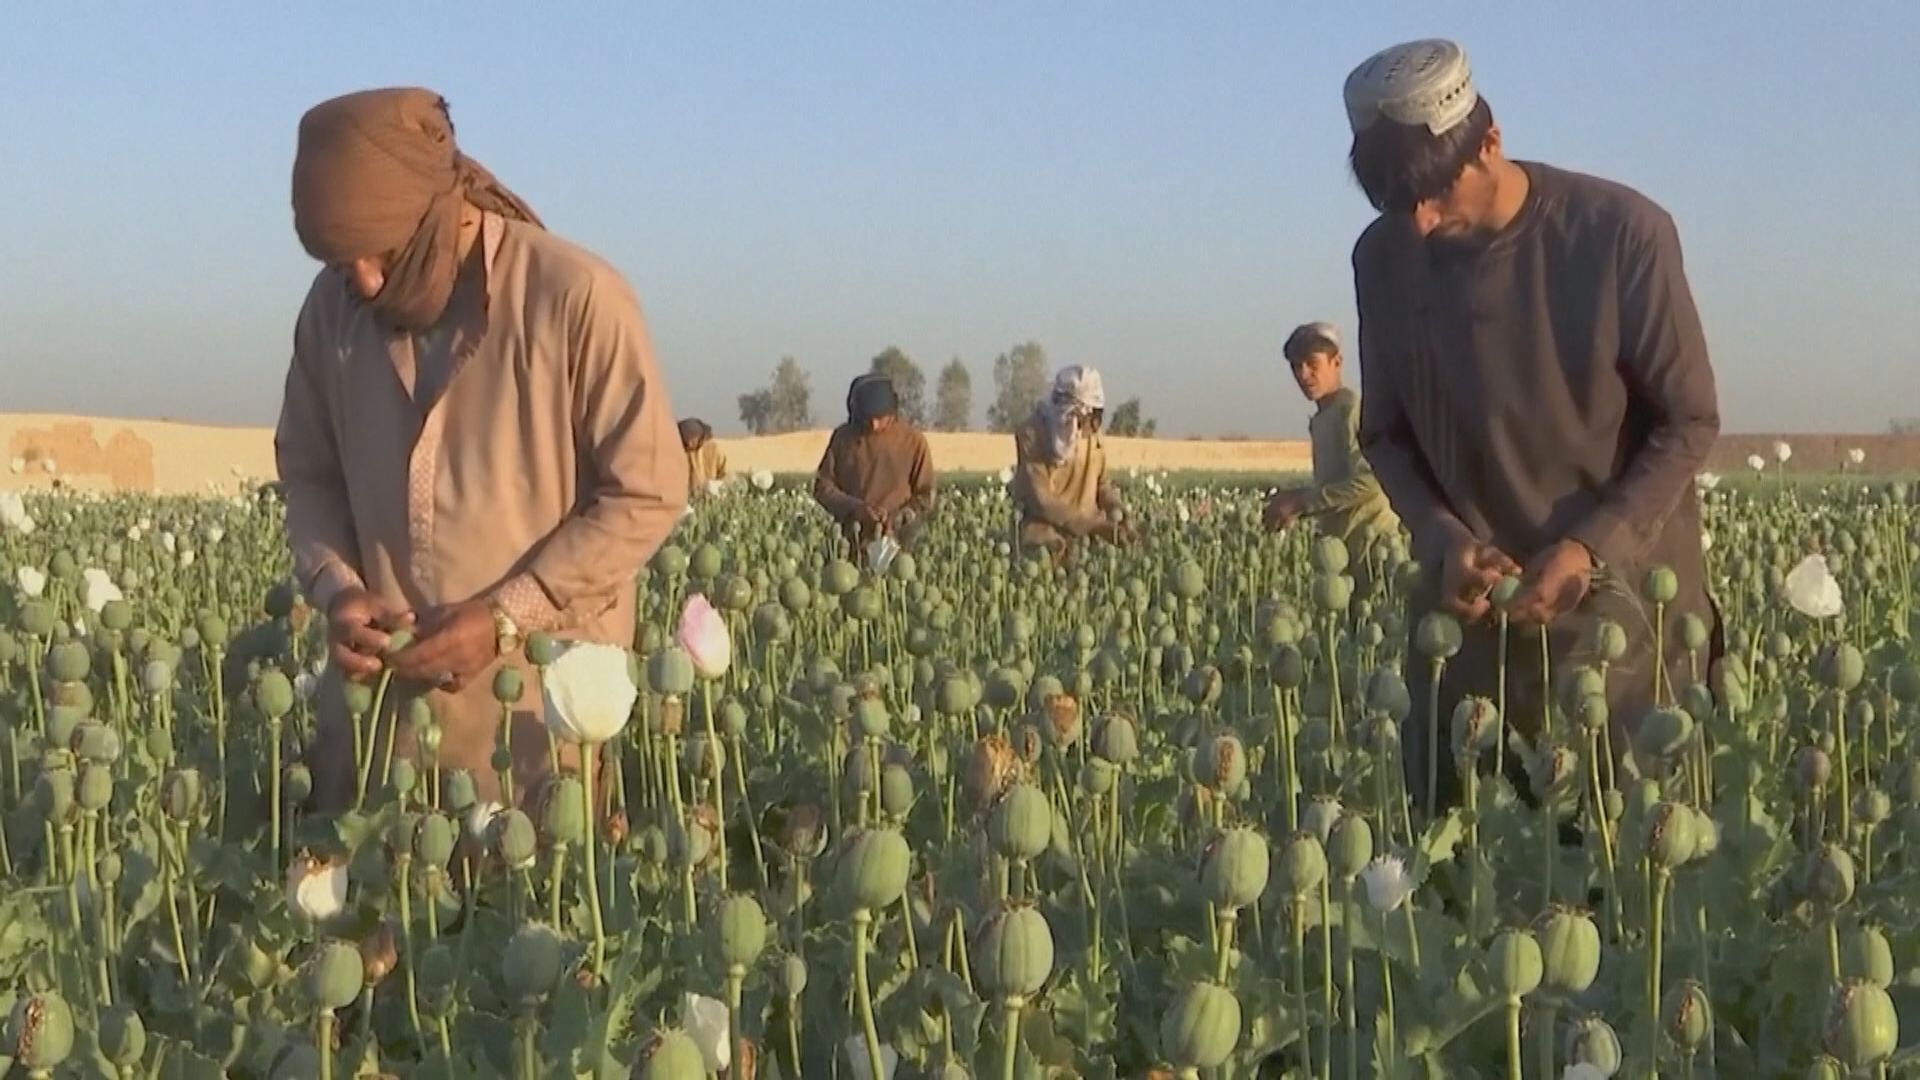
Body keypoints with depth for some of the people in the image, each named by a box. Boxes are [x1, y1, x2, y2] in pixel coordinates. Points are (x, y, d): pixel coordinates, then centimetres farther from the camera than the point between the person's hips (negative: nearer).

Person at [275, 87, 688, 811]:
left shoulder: (577, 298, -14)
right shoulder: (334, 305, 2)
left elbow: (646, 494, -11)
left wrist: (505, 616, -16)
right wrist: (336, 588, -5)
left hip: (541, 697, -4)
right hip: (378, 694, 4)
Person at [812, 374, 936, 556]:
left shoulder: (913, 442, 1)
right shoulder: (843, 437, 4)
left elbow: (925, 497, 5)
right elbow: (822, 486, 7)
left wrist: (896, 520, -13)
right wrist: (853, 507, -11)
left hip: (894, 543, -1)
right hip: (850, 545, 1)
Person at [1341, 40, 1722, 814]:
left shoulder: (1623, 232, -14)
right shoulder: (1383, 257, -1)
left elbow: (1689, 422, -7)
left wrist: (1589, 546, -19)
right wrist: (1442, 539, -10)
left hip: (1619, 596, -3)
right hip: (1470, 602, 3)